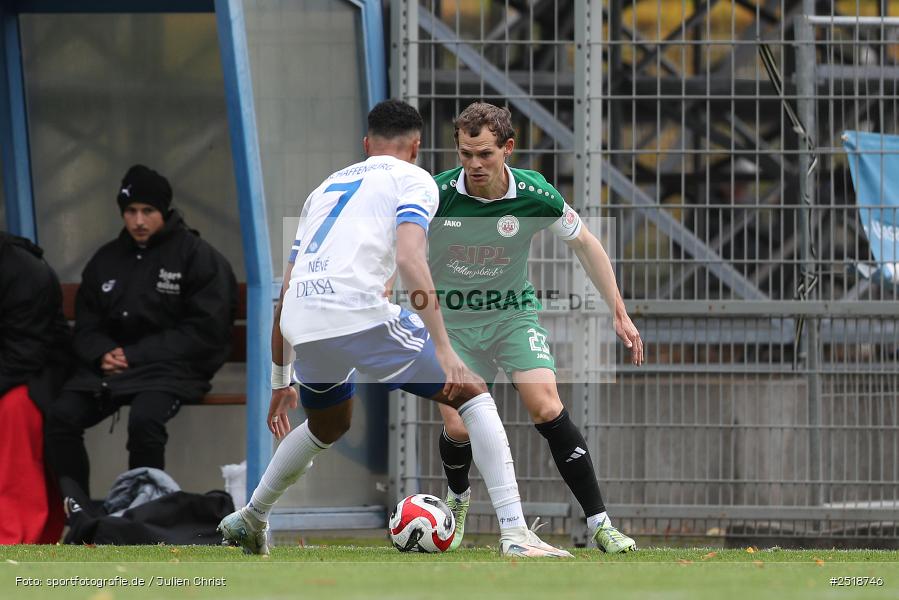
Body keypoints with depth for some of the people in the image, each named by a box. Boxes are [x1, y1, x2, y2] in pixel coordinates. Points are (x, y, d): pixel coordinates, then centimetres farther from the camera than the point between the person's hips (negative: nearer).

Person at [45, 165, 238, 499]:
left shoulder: (198, 256, 0)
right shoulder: (105, 261, 17)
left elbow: (204, 332, -8)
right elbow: (86, 327, 19)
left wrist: (136, 356, -13)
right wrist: (103, 355, -7)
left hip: (173, 368, -5)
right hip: (112, 366, 5)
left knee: (144, 420, -36)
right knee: (62, 416, -24)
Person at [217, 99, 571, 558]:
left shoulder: (327, 187, 30)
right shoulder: (413, 180, 11)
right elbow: (409, 259, -9)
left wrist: (280, 381, 38)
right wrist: (444, 349, -13)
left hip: (302, 329, 6)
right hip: (358, 313, -6)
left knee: (328, 427, 35)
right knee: (472, 394, 6)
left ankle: (249, 520, 43)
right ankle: (514, 534, -7)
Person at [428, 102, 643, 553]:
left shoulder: (534, 196, -17)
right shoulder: (436, 195, -20)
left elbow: (584, 244, 0)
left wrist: (620, 315, 1)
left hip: (513, 314, 0)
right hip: (453, 322, 0)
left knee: (547, 409, -20)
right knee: (458, 428, -10)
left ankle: (600, 525, -16)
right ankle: (457, 498, 27)